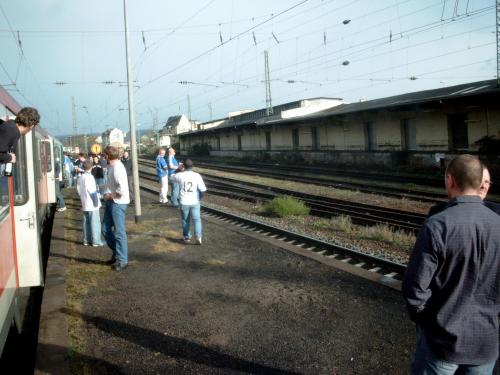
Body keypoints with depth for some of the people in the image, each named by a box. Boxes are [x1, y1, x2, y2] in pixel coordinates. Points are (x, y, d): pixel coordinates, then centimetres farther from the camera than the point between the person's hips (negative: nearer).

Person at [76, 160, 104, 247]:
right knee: (95, 222, -2)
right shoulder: (89, 177, -16)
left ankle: (86, 240, 19)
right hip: (92, 204, -8)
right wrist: (96, 202, -13)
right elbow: (92, 191, -18)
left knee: (86, 222, 14)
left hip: (84, 204, 8)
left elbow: (78, 190, 12)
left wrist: (82, 199, 19)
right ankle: (96, 241, 1)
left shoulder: (80, 178, 8)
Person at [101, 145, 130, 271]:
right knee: (105, 229, 16)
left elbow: (122, 190, -28)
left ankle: (122, 260, 11)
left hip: (118, 203, -9)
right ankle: (117, 253, 30)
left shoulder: (117, 168, -20)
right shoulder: (111, 167, 9)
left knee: (119, 232, -1)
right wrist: (106, 194, 1)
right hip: (110, 202, 9)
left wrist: (110, 195, -14)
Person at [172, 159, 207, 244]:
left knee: (185, 220, 17)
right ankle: (198, 236, -11)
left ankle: (187, 237, 27)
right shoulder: (197, 176, -10)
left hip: (184, 202, 1)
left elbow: (173, 177, 16)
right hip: (194, 202, -1)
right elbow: (203, 189, -8)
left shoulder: (180, 175, -8)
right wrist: (200, 196, 11)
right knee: (196, 219, 7)